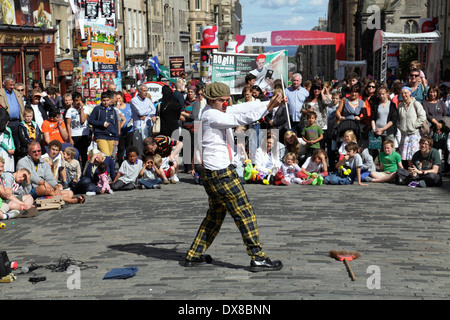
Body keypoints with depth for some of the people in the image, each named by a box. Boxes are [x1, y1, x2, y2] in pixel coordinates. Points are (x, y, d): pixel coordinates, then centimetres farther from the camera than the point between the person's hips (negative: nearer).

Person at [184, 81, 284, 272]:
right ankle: (258, 259, 1)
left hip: (212, 174, 10)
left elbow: (242, 108, 6)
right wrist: (268, 107, -25)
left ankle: (194, 255, 24)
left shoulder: (217, 112, 12)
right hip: (221, 174, -10)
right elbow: (241, 119, -24)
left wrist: (269, 103, -5)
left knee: (216, 214, 19)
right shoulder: (211, 116, -16)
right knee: (244, 213, -4)